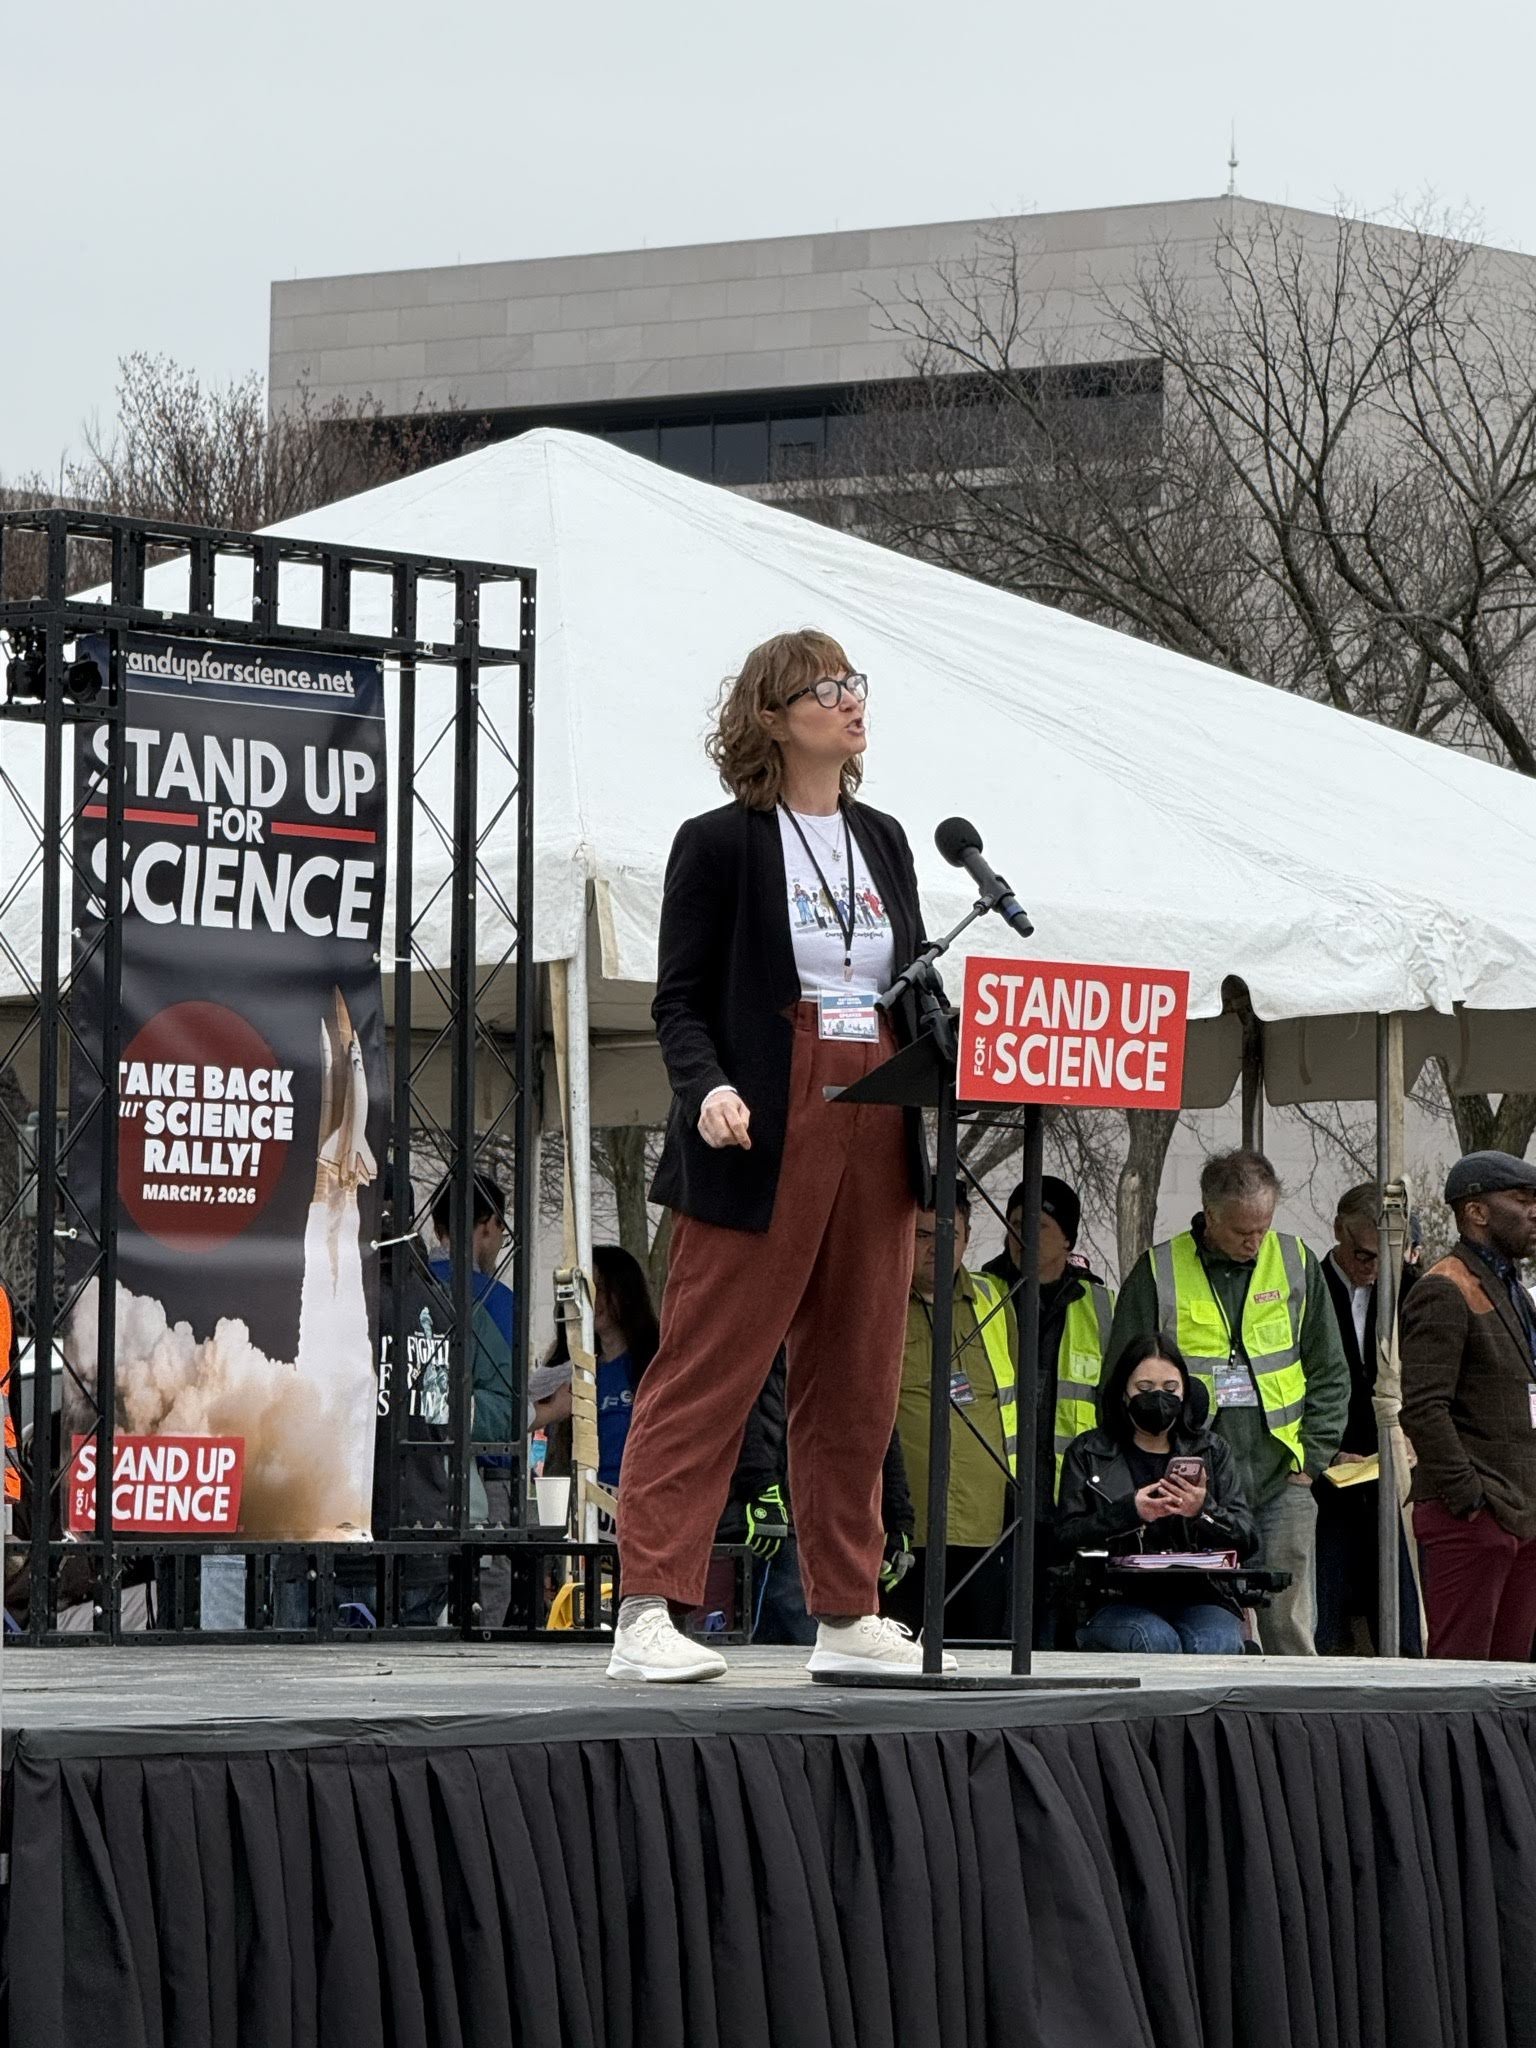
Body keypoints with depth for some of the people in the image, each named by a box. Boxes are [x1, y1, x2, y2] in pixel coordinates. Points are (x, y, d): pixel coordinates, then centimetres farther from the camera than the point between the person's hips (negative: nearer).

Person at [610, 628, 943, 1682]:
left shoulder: (883, 840, 16)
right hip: (765, 1135, -6)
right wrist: (707, 1086, -22)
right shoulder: (719, 843, -2)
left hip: (877, 1130, 6)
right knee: (709, 1370, -7)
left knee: (859, 1379, 9)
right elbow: (680, 998, -4)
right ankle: (650, 1613, -8)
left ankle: (849, 1613, 16)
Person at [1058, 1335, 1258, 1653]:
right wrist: (1130, 1511, -14)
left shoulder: (1212, 1451, 18)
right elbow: (1067, 1537, 1)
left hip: (1198, 1597, 2)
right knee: (1156, 1641, -35)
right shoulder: (1087, 1453, 14)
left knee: (1217, 1643, -32)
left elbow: (1247, 1542, 9)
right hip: (1116, 1600, -1)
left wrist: (1205, 1511, -12)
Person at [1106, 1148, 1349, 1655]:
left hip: (1281, 1484, 2)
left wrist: (1310, 1460, 5)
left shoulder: (1296, 1264, 9)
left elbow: (1329, 1375, 15)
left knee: (1289, 1632, 0)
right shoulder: (1158, 1274, 0)